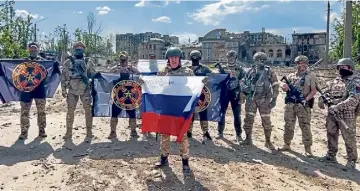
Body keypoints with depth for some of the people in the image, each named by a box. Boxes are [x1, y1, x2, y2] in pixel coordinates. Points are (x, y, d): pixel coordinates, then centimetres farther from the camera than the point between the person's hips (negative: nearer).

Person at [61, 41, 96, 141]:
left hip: (85, 90, -1)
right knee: (70, 111, 4)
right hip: (72, 90, 1)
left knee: (88, 111, -2)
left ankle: (89, 133, 6)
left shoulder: (88, 62, 6)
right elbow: (63, 76, 6)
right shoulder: (68, 62, 7)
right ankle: (68, 132, 16)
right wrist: (63, 89, 1)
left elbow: (93, 75, 8)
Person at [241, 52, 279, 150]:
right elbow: (245, 83, 14)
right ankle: (248, 139, 17)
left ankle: (268, 141, 16)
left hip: (264, 99, -2)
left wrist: (274, 99, -7)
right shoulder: (251, 71, 5)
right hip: (251, 98, 2)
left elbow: (275, 86, -1)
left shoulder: (270, 72, -1)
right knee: (248, 119, 3)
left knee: (266, 121, 3)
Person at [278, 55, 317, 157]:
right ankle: (287, 144, 20)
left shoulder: (311, 76, 2)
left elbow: (314, 90, -4)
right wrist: (285, 87, -12)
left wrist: (306, 99, -19)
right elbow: (285, 88, 13)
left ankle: (308, 148, 3)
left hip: (303, 104, -4)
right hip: (290, 103, 4)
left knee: (305, 126, -3)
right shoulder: (291, 76, 14)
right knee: (288, 125, 8)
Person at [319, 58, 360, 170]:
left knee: (349, 138, 1)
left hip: (347, 115, -6)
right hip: (332, 113, 7)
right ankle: (331, 156, 29)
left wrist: (338, 106, -31)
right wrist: (321, 99, -4)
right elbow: (327, 92, 18)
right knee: (331, 135, 14)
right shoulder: (335, 81, 12)